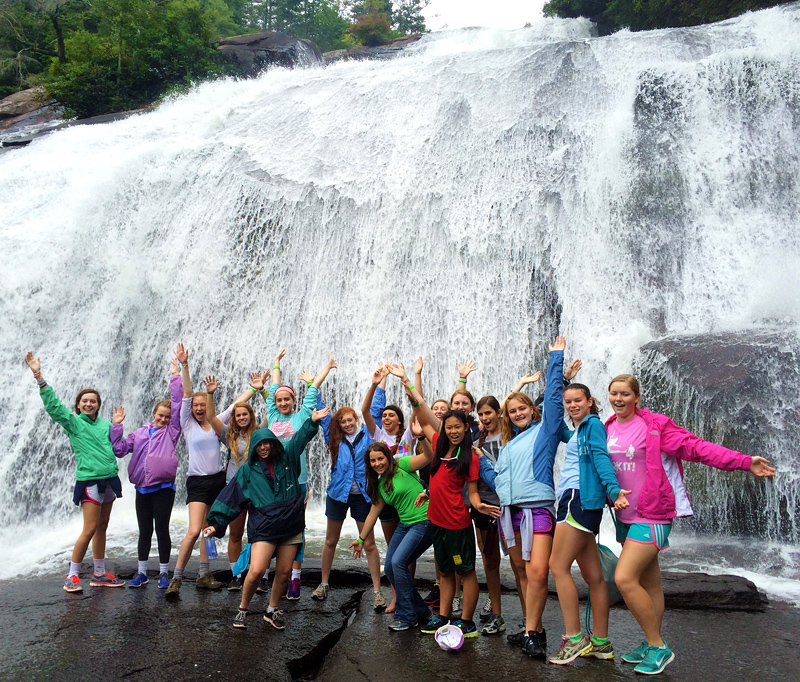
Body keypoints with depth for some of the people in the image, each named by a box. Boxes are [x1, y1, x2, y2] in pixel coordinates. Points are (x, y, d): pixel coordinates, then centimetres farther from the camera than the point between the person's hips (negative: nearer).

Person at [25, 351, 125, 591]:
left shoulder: (106, 425, 12)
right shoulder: (72, 422, -1)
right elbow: (52, 404, -12)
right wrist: (38, 376, -17)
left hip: (109, 479, 5)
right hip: (89, 480, -5)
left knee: (102, 528, 12)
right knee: (90, 529, -10)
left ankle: (99, 574, 22)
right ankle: (72, 576, 4)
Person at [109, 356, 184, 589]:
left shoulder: (171, 431, 4)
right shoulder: (139, 433, 13)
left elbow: (178, 404, -4)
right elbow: (119, 449, 12)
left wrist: (175, 377, -5)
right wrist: (116, 426, 5)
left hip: (163, 488, -3)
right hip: (142, 489, 3)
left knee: (162, 530, 1)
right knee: (144, 531, 11)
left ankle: (164, 573, 13)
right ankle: (141, 573, 21)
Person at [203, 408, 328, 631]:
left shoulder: (287, 458, 9)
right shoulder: (247, 471, 8)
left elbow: (301, 437, 3)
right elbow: (230, 498, 7)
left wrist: (313, 420, -14)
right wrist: (216, 523, 1)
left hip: (291, 525, 2)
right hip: (263, 526, -2)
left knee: (284, 572, 5)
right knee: (256, 571, -15)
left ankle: (272, 611, 27)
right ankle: (242, 610, 11)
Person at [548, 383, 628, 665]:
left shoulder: (593, 424, -4)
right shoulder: (577, 431, 25)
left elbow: (600, 457, -17)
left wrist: (613, 489, -28)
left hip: (580, 499, -9)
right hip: (573, 501, 9)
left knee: (558, 566, -10)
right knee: (593, 575, 9)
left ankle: (574, 638, -6)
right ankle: (601, 643, 14)